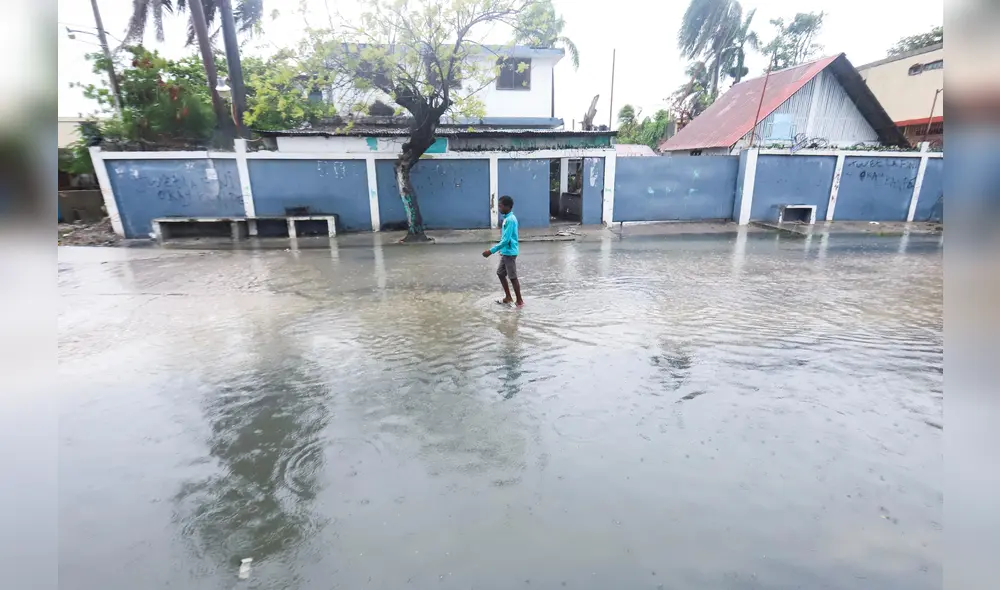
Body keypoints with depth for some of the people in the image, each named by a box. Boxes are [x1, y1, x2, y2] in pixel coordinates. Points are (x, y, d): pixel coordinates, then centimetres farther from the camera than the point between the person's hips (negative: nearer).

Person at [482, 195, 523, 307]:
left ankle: (519, 301, 11)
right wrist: (501, 250, 23)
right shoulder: (507, 218, 10)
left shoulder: (510, 220, -20)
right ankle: (508, 298, 26)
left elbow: (506, 240, -25)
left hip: (510, 253, -10)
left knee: (513, 277, -1)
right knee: (500, 273, 16)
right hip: (505, 252, 10)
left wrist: (491, 251, -25)